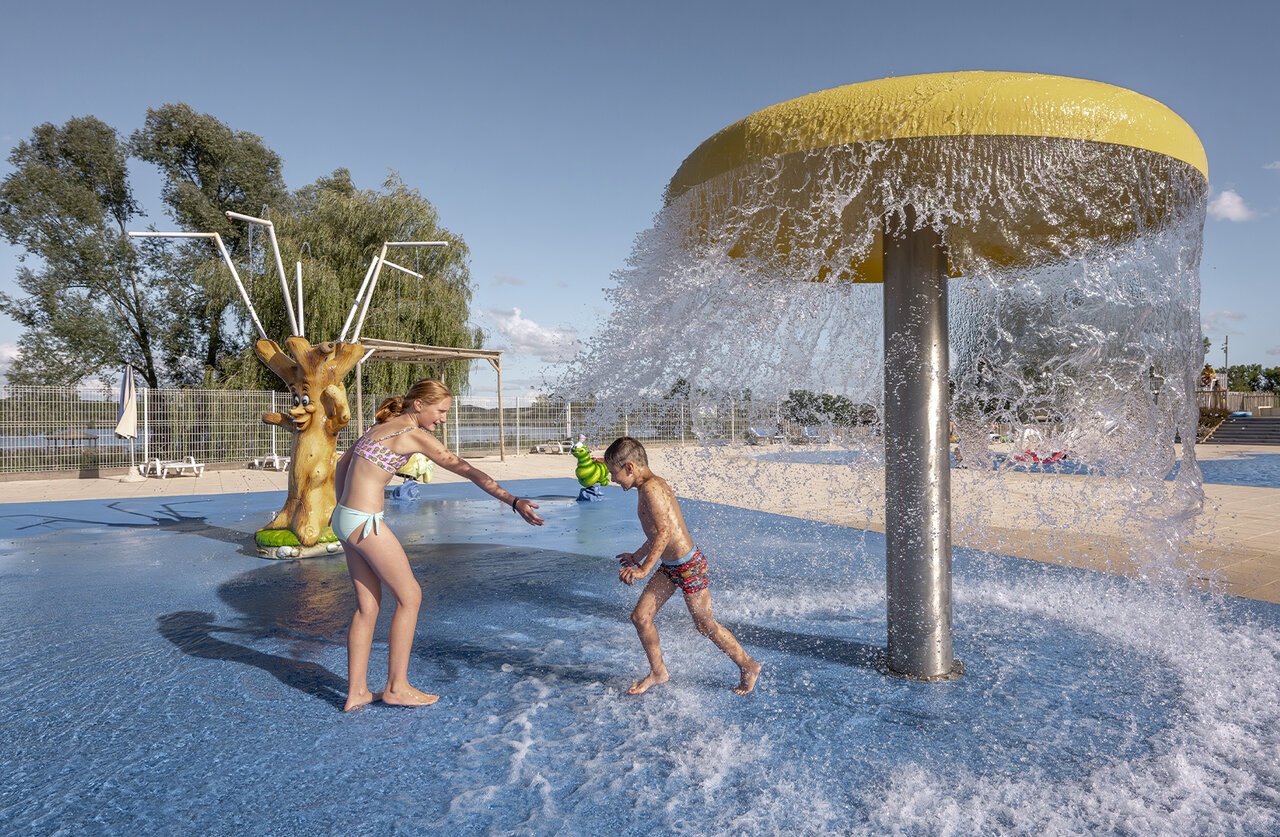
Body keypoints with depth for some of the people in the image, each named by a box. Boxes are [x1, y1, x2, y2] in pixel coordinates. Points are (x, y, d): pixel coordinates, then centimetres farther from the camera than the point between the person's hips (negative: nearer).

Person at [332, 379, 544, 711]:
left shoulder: (382, 427, 14)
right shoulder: (415, 435, -13)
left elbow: (342, 463, 24)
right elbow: (466, 469, -19)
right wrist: (513, 500, -22)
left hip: (346, 519, 9)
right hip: (365, 523, -9)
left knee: (368, 604, 13)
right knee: (409, 595, 3)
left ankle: (356, 691, 19)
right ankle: (396, 687, 12)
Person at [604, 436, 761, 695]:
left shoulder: (651, 488, -22)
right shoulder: (651, 485, 8)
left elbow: (664, 532, -31)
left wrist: (644, 569, -32)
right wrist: (638, 556, 31)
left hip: (688, 567, -10)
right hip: (668, 567, 10)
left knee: (706, 625, 6)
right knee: (640, 617, 8)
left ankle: (748, 666, 26)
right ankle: (658, 672, 26)